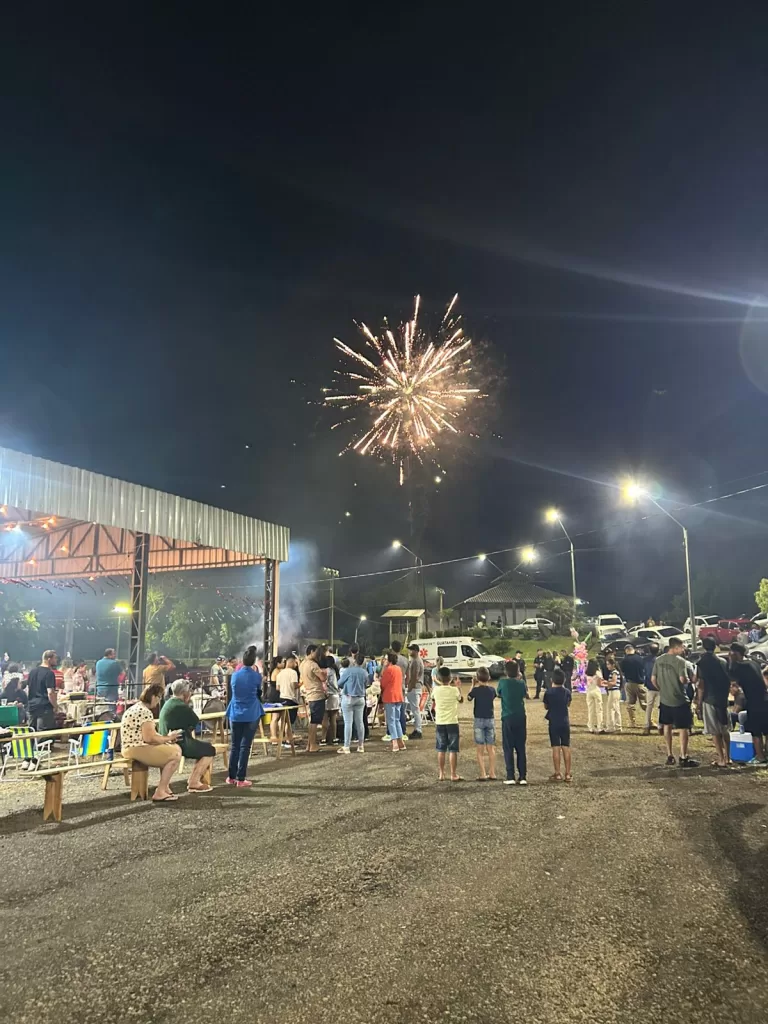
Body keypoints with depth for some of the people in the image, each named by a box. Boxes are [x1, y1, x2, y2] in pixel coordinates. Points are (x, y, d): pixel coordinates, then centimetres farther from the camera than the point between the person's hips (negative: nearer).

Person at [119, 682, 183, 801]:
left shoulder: (137, 708, 16)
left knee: (175, 748, 12)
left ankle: (165, 787, 14)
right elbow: (149, 738, -23)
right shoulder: (145, 712, -18)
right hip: (137, 750, -11)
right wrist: (168, 738, -7)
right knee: (175, 755, -11)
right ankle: (160, 792, -7)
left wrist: (166, 737, 4)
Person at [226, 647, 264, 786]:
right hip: (251, 715, -3)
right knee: (245, 746, 0)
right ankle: (241, 779, 0)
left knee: (235, 745, 11)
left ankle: (231, 777, 15)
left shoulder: (235, 675, 1)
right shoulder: (256, 676, -7)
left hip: (235, 714, 3)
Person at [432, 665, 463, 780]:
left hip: (439, 723, 2)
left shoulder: (436, 690, -5)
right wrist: (458, 687, 21)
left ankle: (441, 774, 15)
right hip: (452, 722, -2)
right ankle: (453, 774, 5)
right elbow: (461, 700, 11)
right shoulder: (454, 690, -10)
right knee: (453, 750, 4)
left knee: (441, 750, 11)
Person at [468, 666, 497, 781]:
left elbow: (468, 697, 6)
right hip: (490, 720, 3)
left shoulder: (476, 690, -11)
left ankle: (483, 774, -3)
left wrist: (473, 685, 12)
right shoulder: (492, 689, -2)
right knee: (491, 748, 12)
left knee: (480, 749, 2)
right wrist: (487, 684, 13)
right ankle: (492, 773, 13)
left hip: (479, 720, -3)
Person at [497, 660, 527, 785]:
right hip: (521, 717, 2)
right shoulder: (521, 683, -1)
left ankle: (510, 777, -1)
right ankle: (523, 777, 7)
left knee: (508, 748, 3)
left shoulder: (503, 682, -7)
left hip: (508, 718, -2)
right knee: (521, 748, 8)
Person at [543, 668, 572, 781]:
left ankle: (558, 774, 3)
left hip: (554, 723, -2)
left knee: (556, 748, 2)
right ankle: (568, 774, 9)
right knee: (566, 748, 7)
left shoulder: (549, 692, -10)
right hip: (565, 722, 2)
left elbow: (546, 706, 4)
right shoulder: (567, 692, -3)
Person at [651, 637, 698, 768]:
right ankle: (684, 758, 3)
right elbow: (683, 679, -21)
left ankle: (669, 757, 20)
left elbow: (653, 679, 5)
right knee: (684, 728, 2)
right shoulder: (679, 660, -14)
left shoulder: (659, 660, 4)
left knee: (667, 726, 14)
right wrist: (688, 680, 1)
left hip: (664, 700, 6)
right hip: (679, 700, -6)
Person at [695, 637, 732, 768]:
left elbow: (701, 685, -14)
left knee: (715, 732, -1)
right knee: (725, 730, 15)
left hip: (709, 699, -6)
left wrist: (698, 703, -8)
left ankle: (721, 760, 0)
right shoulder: (721, 661, 5)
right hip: (723, 699, 6)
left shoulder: (702, 662, -11)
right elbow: (728, 681, 10)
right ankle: (727, 757, 21)